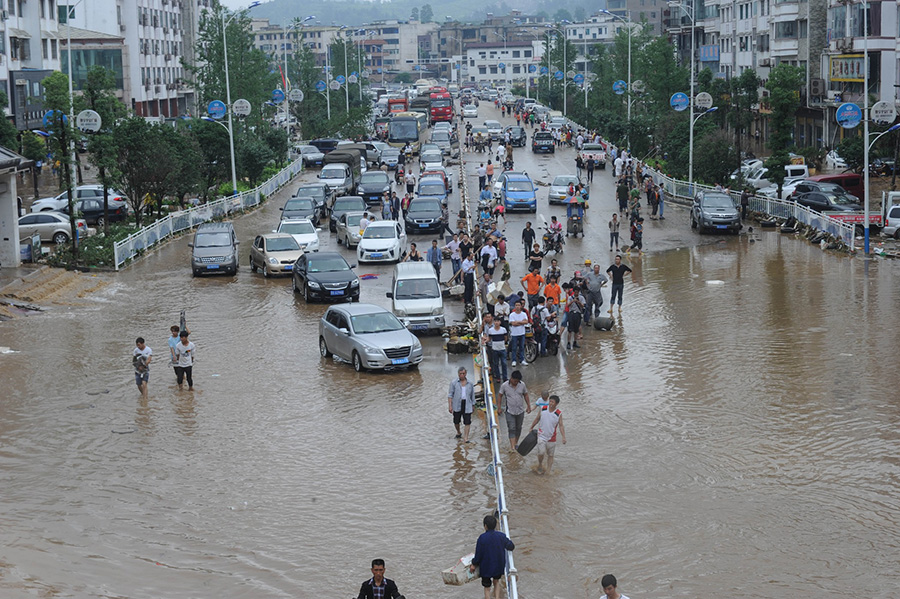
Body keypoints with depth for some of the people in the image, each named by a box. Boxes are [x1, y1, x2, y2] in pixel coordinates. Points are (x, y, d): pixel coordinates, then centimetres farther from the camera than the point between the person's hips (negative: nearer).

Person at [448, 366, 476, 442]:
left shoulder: (470, 383, 7)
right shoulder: (454, 382, 0)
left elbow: (472, 395, 15)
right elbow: (450, 394, -1)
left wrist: (473, 405, 16)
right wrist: (450, 405, -9)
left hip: (467, 405, 0)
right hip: (457, 405, 0)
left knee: (467, 422, -9)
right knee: (456, 421, 12)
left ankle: (465, 438, -7)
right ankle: (458, 432, 40)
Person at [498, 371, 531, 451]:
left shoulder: (522, 385, -4)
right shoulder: (504, 386, -11)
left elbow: (525, 395, 9)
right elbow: (500, 396, 0)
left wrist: (529, 406, 8)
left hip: (520, 411, 3)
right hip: (510, 411, -3)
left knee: (518, 428, 14)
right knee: (511, 429, -9)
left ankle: (516, 443, 32)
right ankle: (512, 446, -11)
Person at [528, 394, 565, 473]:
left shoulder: (559, 414, -10)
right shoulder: (543, 409, -6)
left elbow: (561, 426, -10)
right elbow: (537, 419, 9)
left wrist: (563, 437, -23)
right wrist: (531, 428, 19)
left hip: (551, 438, 0)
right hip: (541, 436, 0)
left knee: (550, 455, 8)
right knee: (541, 453, -13)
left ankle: (548, 471, 21)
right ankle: (540, 465, 14)